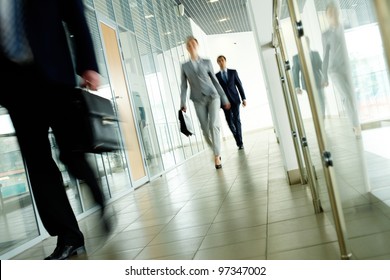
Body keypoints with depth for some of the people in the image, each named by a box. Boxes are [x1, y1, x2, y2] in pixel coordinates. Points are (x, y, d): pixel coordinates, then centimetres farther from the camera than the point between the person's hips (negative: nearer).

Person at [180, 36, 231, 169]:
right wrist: (183, 103, -5)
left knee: (214, 124, -17)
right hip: (198, 100, 1)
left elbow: (215, 81, 9)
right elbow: (184, 86, 5)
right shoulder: (184, 66, 9)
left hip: (213, 96, -1)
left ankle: (216, 156, -10)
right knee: (205, 129, 0)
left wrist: (224, 99, 8)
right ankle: (216, 151, 22)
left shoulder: (207, 62, 8)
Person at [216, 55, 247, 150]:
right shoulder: (216, 76, 7)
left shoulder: (233, 72, 8)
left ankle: (240, 142, 1)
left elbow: (239, 85, 6)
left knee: (236, 120, -5)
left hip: (235, 99, 0)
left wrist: (243, 98, 0)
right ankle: (237, 138, 19)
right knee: (230, 121, -3)